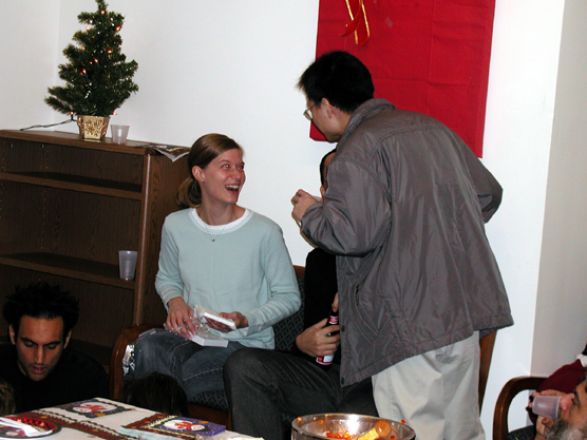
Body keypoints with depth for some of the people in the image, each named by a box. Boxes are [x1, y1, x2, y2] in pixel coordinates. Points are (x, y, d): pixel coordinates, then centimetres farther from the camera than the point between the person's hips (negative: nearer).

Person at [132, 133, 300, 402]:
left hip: (244, 343, -4)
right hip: (189, 334, 4)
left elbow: (289, 297, 0)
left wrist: (246, 320, -16)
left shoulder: (264, 232, -9)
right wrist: (174, 301, 0)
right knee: (146, 345, -30)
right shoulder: (175, 225, 5)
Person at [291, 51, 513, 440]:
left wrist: (311, 214, -2)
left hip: (410, 324, -8)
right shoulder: (432, 128, 17)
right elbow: (488, 194, 23)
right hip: (465, 312, 9)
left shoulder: (358, 150, -9)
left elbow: (356, 232, -21)